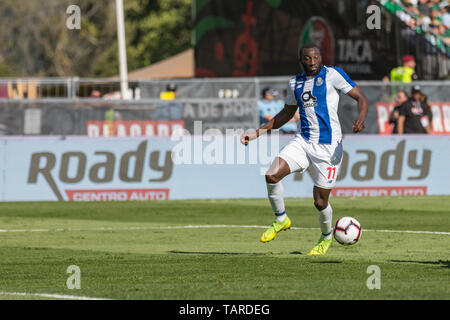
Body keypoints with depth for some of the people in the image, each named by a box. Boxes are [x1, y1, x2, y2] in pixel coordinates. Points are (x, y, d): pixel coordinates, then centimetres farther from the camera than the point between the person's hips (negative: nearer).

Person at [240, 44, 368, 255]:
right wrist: (258, 132, 19)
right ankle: (281, 219, 3)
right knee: (272, 175, -20)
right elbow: (287, 113, 25)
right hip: (303, 141, 4)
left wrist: (361, 118, -27)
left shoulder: (332, 75, -5)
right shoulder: (295, 83, 11)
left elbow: (361, 97, -5)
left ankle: (326, 237, 31)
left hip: (328, 145, -4)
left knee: (320, 202, 0)